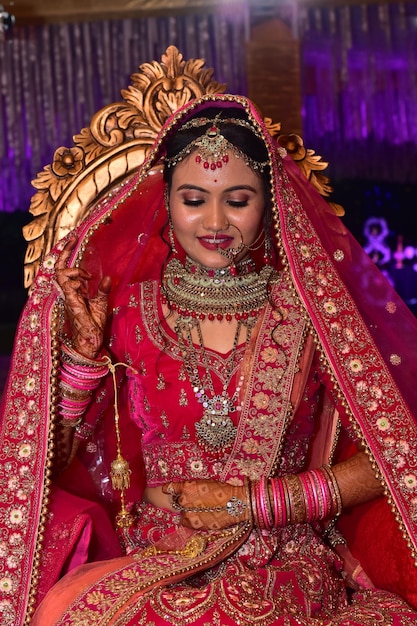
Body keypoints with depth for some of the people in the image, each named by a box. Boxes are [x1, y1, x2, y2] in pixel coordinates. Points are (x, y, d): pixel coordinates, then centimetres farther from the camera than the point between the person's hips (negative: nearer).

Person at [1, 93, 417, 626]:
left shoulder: (309, 308, -1)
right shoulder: (128, 309, 3)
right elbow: (50, 454, 3)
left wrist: (248, 502, -7)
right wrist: (84, 346, -11)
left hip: (288, 577, 0)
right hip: (150, 574, 1)